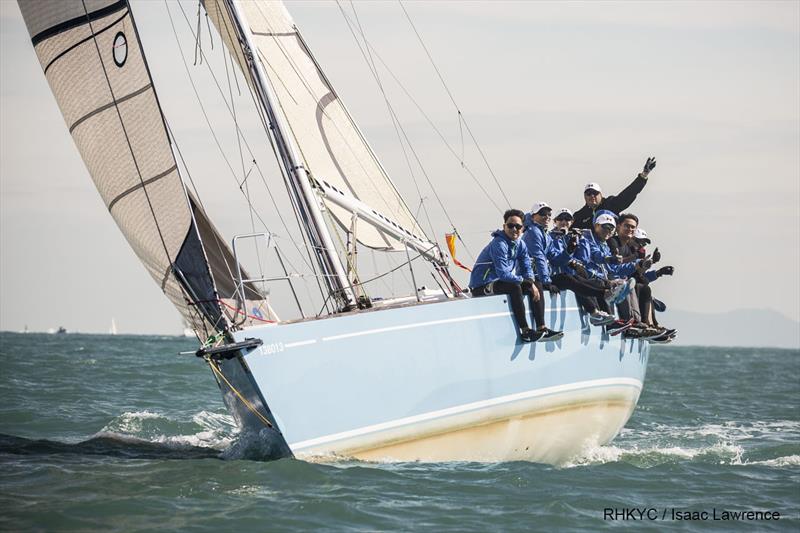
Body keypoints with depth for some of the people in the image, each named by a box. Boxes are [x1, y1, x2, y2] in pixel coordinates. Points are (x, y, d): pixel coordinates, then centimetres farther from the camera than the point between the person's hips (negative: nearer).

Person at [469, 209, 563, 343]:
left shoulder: (520, 244, 7)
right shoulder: (499, 244, -21)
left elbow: (527, 267, 8)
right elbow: (503, 274, -27)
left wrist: (531, 283, -14)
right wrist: (526, 281, -17)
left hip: (500, 282, 9)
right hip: (482, 287, -9)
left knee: (536, 286, 3)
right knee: (514, 287, -33)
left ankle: (542, 329, -4)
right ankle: (525, 332, -31)